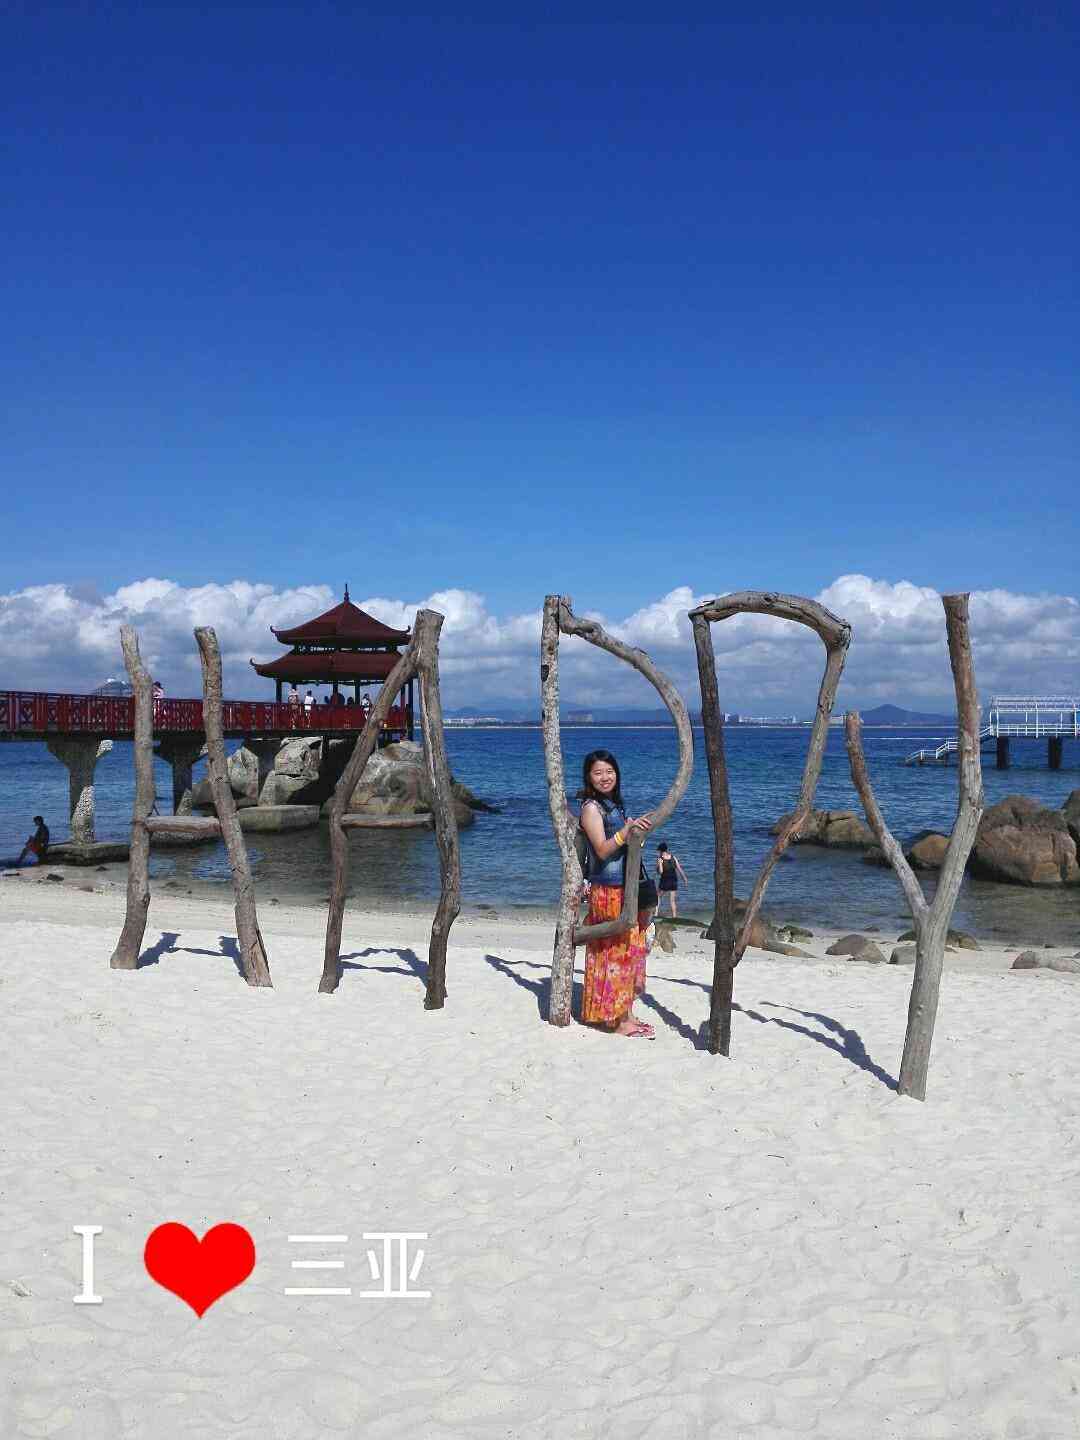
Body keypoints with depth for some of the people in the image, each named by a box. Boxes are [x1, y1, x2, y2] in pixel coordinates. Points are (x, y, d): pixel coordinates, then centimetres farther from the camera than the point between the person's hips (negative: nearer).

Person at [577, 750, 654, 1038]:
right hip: (608, 892, -9)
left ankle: (626, 1013, 21)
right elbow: (602, 850, -22)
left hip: (626, 890, 9)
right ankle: (619, 1022, 2)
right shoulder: (592, 807, -11)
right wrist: (627, 829, -31)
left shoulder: (616, 804, 14)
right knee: (614, 952, -4)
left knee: (630, 951, 12)